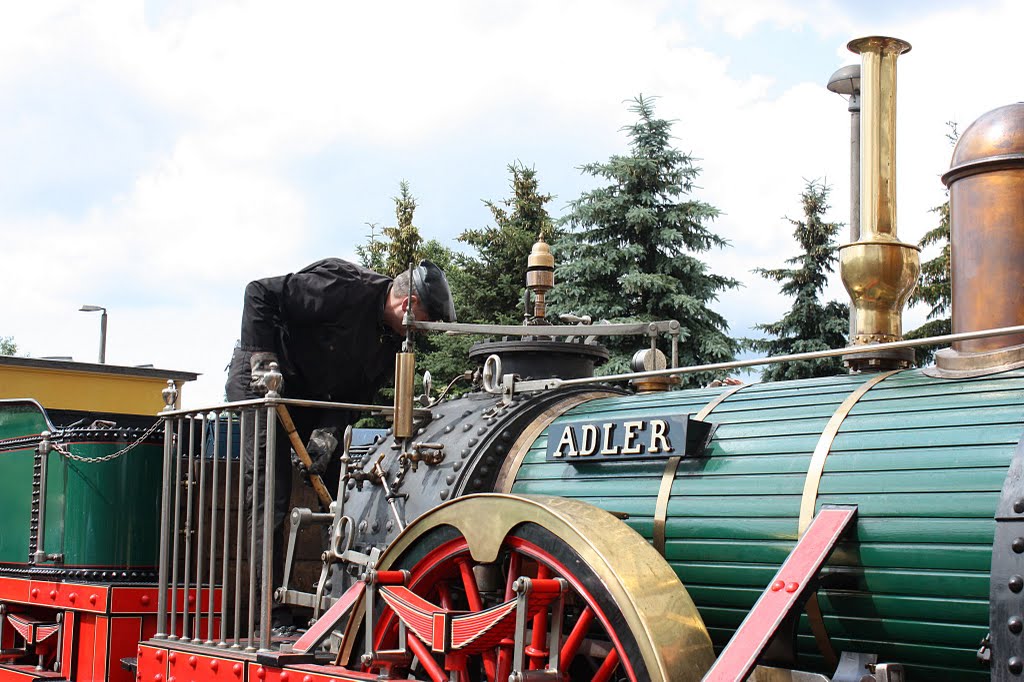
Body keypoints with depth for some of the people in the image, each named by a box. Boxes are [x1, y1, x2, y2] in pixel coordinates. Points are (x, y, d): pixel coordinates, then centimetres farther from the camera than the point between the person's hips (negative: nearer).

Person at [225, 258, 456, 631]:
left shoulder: (393, 338, 0)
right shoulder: (343, 290, -25)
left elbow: (359, 391, 0)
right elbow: (260, 294, -24)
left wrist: (329, 432, -16)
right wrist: (262, 360, -27)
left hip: (314, 398, 8)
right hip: (261, 385, -8)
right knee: (269, 495, -13)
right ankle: (274, 618, -12)